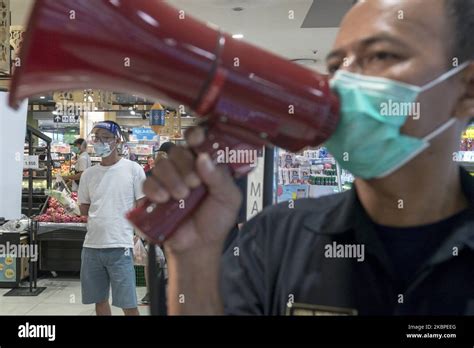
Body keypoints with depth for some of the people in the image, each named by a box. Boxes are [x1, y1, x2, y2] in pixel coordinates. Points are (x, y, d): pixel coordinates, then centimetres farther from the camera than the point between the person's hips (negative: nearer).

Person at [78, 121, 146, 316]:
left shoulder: (133, 169, -3)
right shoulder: (88, 174, 8)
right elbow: (84, 210, 16)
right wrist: (104, 214, 2)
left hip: (120, 246, -4)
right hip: (91, 246, 4)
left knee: (128, 304, -2)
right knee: (99, 300, 14)